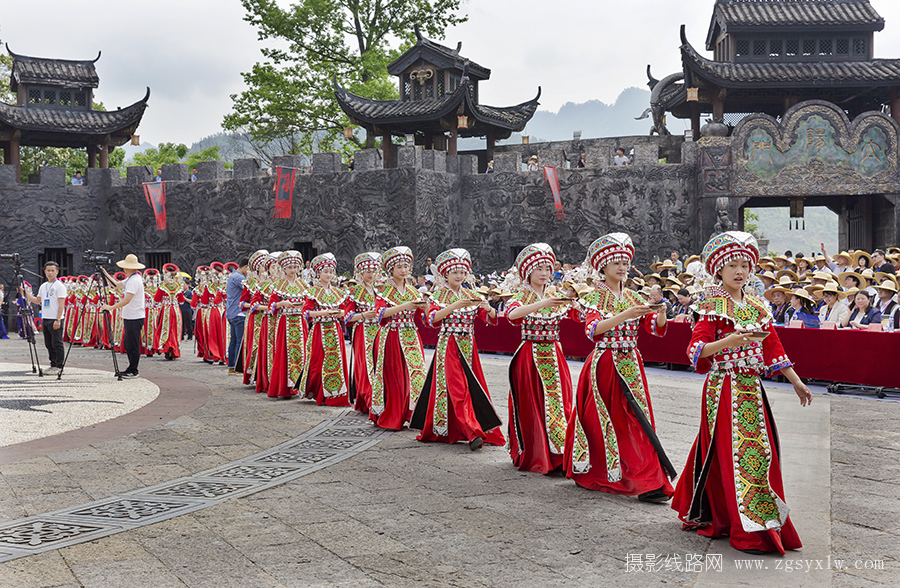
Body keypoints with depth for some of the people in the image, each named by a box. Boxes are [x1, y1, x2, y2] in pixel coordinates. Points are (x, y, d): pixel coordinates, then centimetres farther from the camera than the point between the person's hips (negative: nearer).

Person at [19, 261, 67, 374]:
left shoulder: (59, 285, -7)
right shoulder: (43, 286, 15)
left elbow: (61, 304, -12)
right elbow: (38, 301, 21)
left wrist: (57, 320, -18)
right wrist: (25, 294, 11)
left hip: (55, 320, -7)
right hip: (45, 318, 7)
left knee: (57, 343, -6)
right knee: (48, 343, 10)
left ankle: (59, 366, -1)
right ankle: (53, 364, 18)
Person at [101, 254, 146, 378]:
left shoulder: (134, 280, -18)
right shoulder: (130, 279, 14)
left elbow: (127, 300, -25)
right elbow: (118, 284, 30)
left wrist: (111, 307, -23)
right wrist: (106, 274, 27)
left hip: (135, 318, -10)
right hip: (130, 317, 10)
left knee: (133, 345, -3)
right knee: (127, 344, 15)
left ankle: (133, 371, 3)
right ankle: (131, 368, 23)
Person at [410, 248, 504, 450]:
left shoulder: (471, 295, 10)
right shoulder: (439, 295, 1)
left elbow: (491, 319, 3)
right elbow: (431, 319, -15)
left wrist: (488, 308, -20)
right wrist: (453, 307, -27)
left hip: (468, 347, 4)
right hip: (448, 347, -4)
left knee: (472, 386, 4)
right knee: (457, 388, -12)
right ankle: (473, 432, -17)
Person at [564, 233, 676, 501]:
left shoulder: (632, 298, 10)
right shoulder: (595, 297, -4)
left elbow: (656, 328, 3)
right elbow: (593, 329, -22)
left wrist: (660, 310, -18)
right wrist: (626, 315, -31)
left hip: (630, 366, 4)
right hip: (604, 365, -4)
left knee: (635, 421, 1)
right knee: (603, 420, 3)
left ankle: (647, 483, 2)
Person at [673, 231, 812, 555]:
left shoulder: (756, 308, 13)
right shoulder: (713, 307, -6)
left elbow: (774, 349, 17)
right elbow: (695, 350, -14)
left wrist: (796, 382, 16)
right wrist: (726, 342, -28)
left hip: (752, 390, 7)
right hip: (724, 389, -7)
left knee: (759, 450, 10)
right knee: (734, 452, -6)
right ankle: (749, 531, -1)